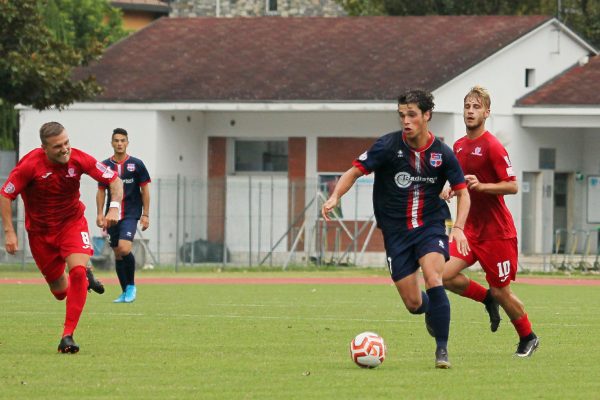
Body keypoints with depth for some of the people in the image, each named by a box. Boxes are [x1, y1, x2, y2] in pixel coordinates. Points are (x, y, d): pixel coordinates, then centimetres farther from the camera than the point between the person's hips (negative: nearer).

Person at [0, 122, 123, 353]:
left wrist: (115, 207, -27)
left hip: (72, 223, 0)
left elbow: (114, 181, -10)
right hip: (40, 229, 0)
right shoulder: (30, 165, -23)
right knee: (60, 292, 7)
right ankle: (85, 277, 45)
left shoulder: (79, 160, -18)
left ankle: (68, 335, -17)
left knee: (77, 270, -25)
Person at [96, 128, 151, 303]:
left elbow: (145, 190, 3)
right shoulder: (105, 166, 7)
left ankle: (131, 285, -3)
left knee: (124, 249, -21)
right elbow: (101, 191, 12)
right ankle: (125, 292, 14)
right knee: (117, 253, 4)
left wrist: (145, 214, -2)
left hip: (131, 214, -4)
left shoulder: (136, 164, 0)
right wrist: (100, 214, 3)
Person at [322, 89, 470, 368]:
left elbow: (462, 193, 3)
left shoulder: (442, 153, -6)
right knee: (413, 304, -1)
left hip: (430, 226, 0)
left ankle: (442, 349, -13)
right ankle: (431, 310, 39)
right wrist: (335, 197, -24)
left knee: (433, 280, -26)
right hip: (396, 232, 0)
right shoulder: (388, 146, -10)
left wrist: (458, 228, -12)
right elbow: (355, 171, -5)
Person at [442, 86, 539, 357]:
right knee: (445, 275, -14)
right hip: (470, 228, 7)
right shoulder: (459, 146, 11)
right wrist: (452, 191, 6)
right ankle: (487, 299, 12)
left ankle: (528, 338, 24)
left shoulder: (492, 146, -13)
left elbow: (512, 186, -15)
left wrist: (481, 185, -27)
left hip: (497, 230, -7)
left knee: (501, 292, 1)